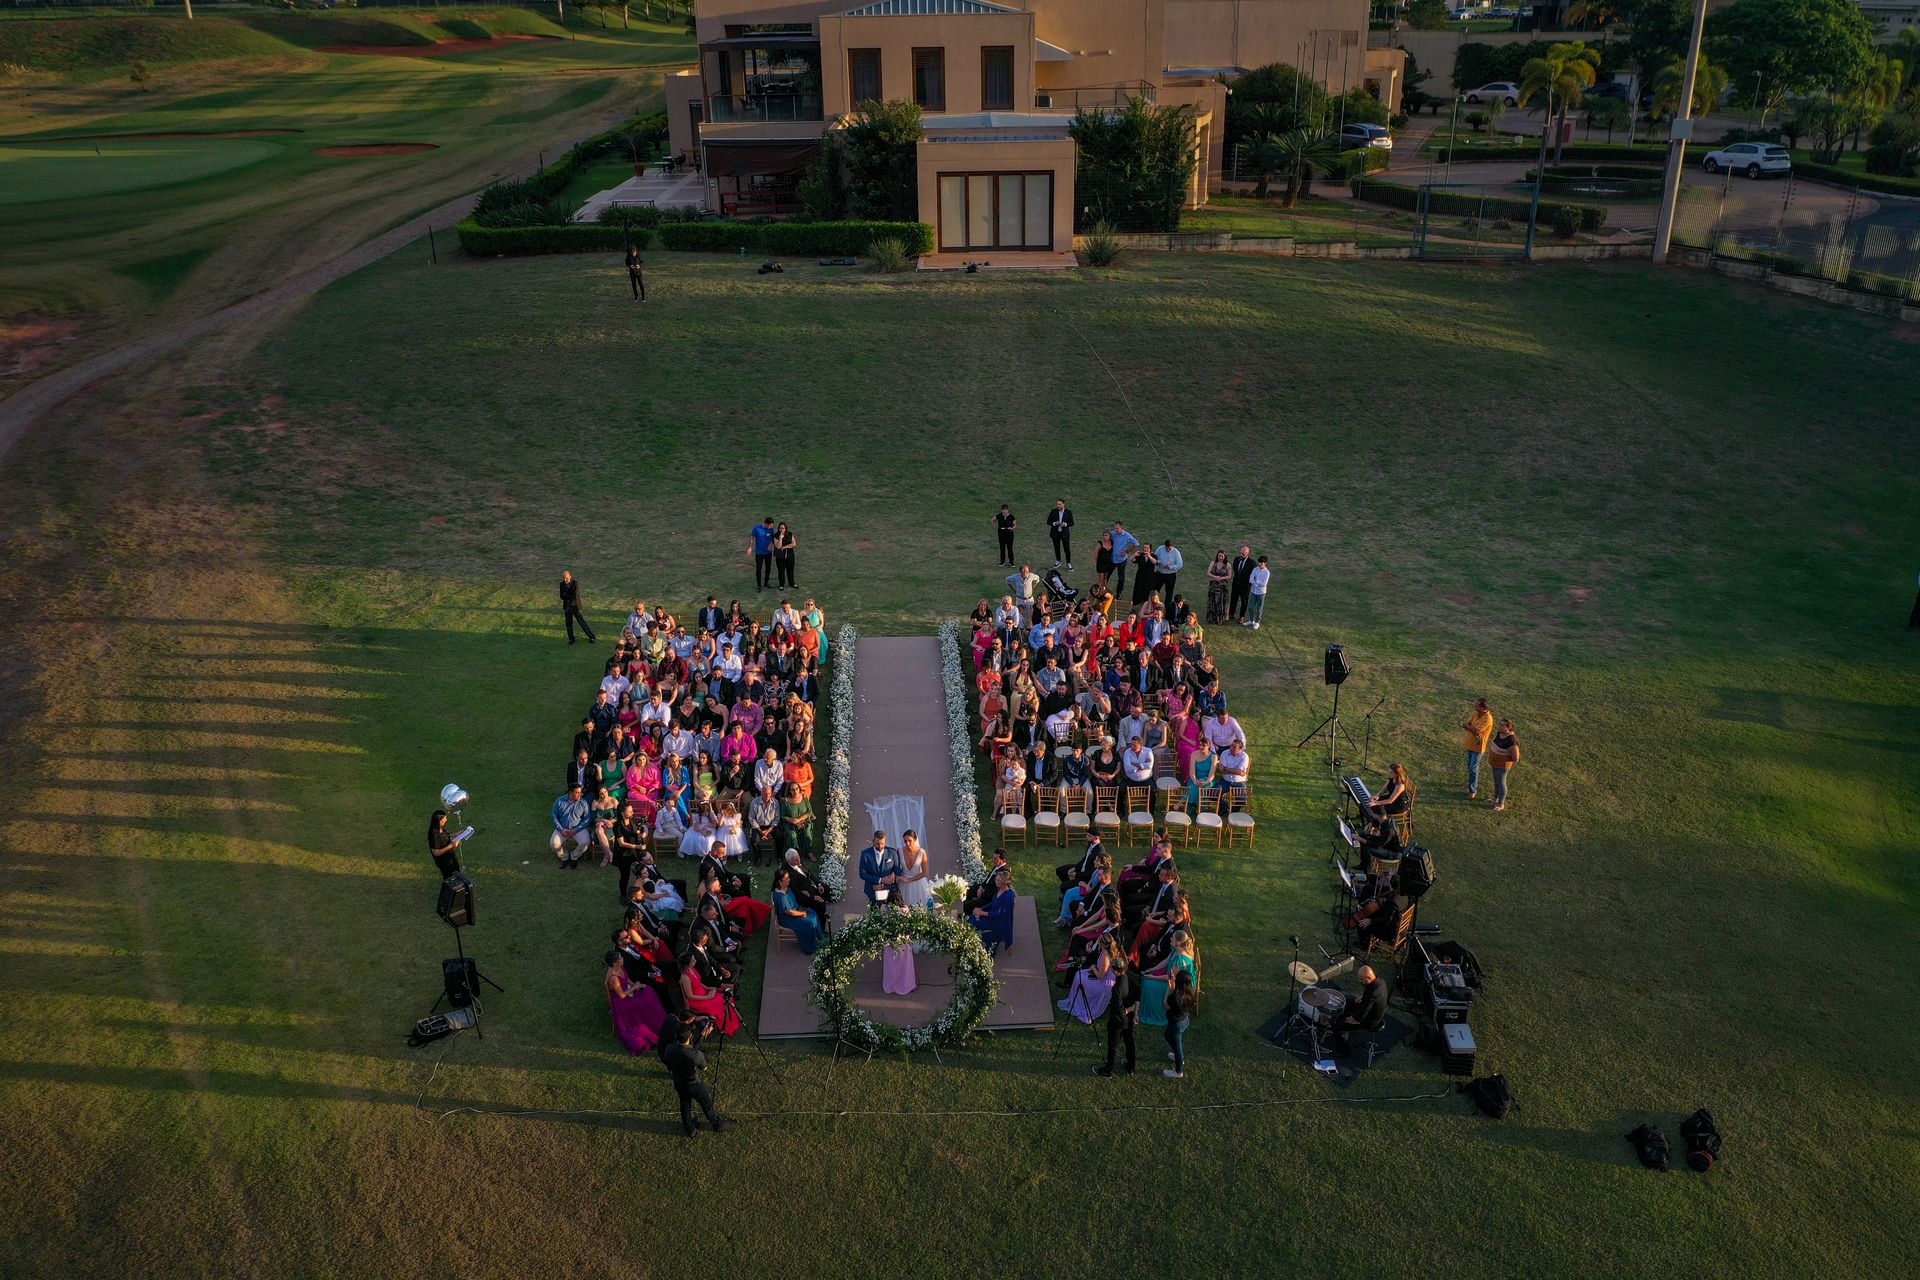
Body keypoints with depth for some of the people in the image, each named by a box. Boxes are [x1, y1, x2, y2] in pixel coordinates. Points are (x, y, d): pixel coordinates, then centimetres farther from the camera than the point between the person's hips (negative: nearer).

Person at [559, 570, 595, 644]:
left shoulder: (575, 583, -14)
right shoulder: (562, 584, -1)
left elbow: (575, 596, -22)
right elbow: (562, 596, -6)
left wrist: (566, 595, -12)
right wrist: (571, 596, -17)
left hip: (575, 606, -4)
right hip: (567, 607, 4)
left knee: (582, 622, -1)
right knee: (568, 624, 8)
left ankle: (591, 637, 8)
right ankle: (571, 639, 21)